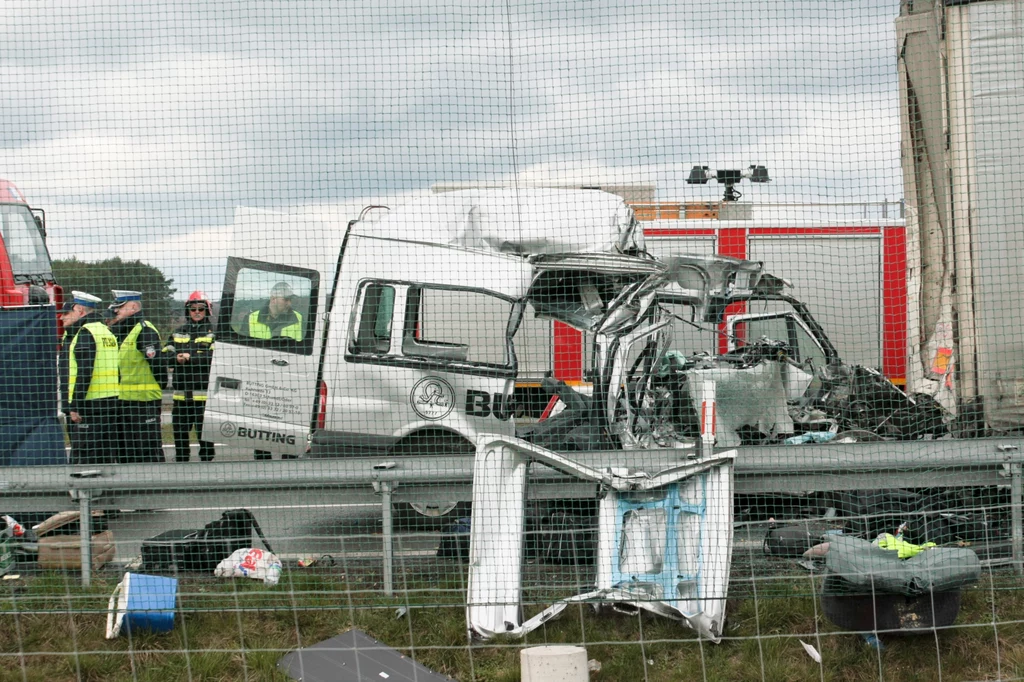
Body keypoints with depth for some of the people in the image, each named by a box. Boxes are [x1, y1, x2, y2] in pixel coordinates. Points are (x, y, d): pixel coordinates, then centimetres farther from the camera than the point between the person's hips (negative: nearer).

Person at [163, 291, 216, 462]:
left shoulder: (213, 333, 2)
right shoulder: (177, 333, 17)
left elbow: (214, 357, -13)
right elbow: (165, 357, 9)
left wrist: (190, 358, -17)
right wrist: (176, 359, -12)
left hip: (204, 394, -5)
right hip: (181, 395, 5)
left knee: (205, 434, -2)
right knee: (180, 433, 9)